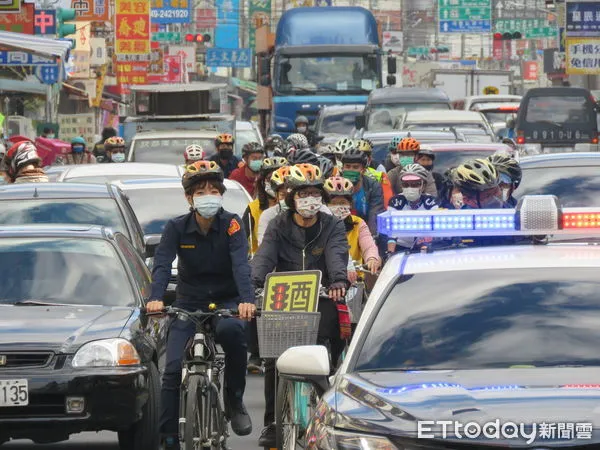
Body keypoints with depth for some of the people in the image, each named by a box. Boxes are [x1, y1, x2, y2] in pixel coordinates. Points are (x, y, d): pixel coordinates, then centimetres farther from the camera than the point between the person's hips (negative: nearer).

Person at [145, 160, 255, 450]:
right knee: (172, 371, -13)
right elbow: (162, 265, -18)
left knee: (231, 330, -36)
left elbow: (240, 264, -23)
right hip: (189, 304, 2)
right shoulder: (177, 228, -5)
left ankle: (235, 400, -15)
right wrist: (156, 298, -38)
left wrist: (246, 299, -42)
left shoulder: (231, 224, -9)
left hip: (226, 301, -2)